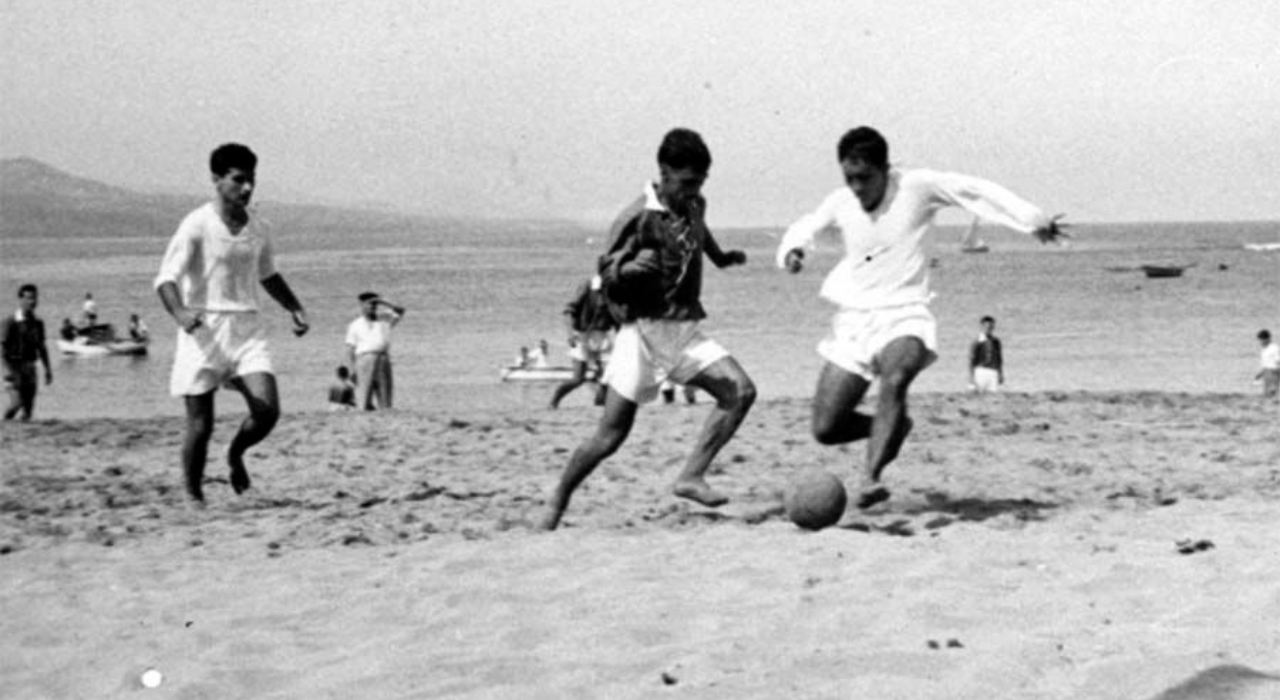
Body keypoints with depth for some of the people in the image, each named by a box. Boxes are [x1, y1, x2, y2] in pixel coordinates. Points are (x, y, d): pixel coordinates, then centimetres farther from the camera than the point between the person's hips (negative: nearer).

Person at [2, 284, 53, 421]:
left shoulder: (37, 323, 9)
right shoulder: (10, 322, -9)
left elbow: (41, 347, 17)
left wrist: (47, 369, 14)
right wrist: (8, 370, -20)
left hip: (30, 369, 6)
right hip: (14, 368, -5)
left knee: (29, 407, 2)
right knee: (16, 403, -16)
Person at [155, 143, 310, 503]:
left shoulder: (258, 230, 9)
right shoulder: (197, 225, -9)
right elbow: (166, 278, -15)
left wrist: (295, 308, 16)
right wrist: (180, 312, -34)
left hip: (247, 328, 4)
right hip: (204, 330, -4)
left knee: (268, 409, -13)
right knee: (201, 425, -2)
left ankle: (236, 454, 18)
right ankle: (193, 497, 15)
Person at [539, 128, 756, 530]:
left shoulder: (695, 206, 7)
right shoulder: (638, 219, -14)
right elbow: (607, 278, -15)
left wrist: (721, 257, 39)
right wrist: (629, 268, -34)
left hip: (684, 330, 6)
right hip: (643, 328, -6)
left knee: (741, 391, -15)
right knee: (611, 435, -6)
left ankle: (691, 476, -15)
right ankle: (556, 505, 11)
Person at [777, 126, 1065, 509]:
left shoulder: (917, 187, -6)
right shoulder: (840, 203, 4)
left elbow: (978, 191, 1)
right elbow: (806, 227, 24)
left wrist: (1034, 220, 0)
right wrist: (792, 250, 1)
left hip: (902, 315, -4)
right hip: (853, 319, 4)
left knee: (895, 379, -38)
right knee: (826, 428, -1)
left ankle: (869, 479, -42)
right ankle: (895, 427, 28)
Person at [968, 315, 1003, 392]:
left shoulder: (996, 342, 11)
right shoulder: (977, 343, -3)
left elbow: (999, 358, 18)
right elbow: (972, 361, -2)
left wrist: (1001, 374, 17)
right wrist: (971, 377, -6)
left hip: (994, 372, 4)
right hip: (981, 371, -4)